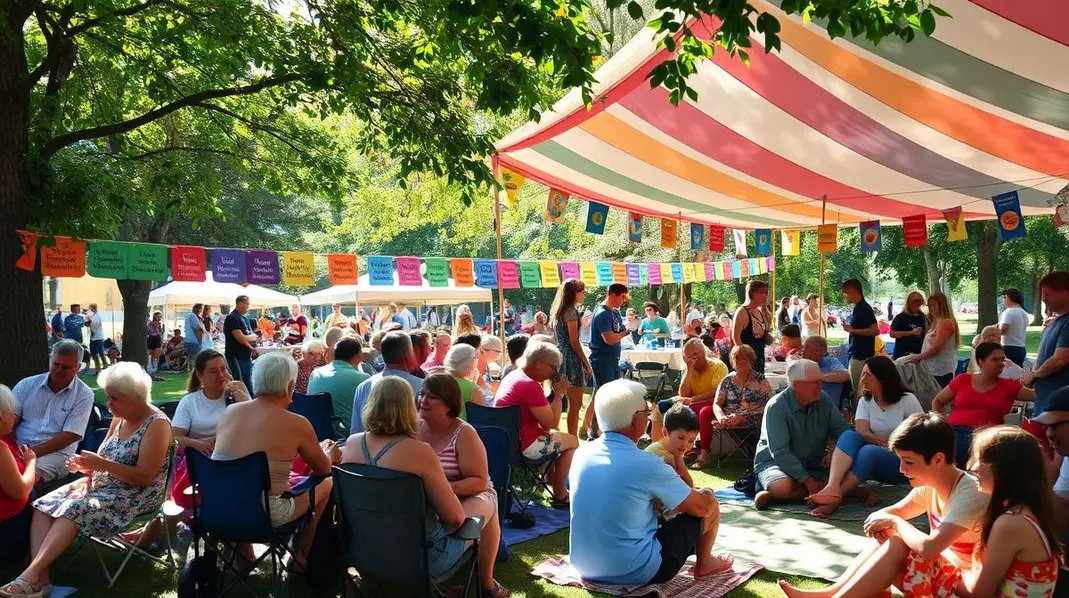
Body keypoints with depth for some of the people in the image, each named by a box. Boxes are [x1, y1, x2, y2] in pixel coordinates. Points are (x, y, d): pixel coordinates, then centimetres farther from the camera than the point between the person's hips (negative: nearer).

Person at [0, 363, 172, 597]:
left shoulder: (157, 424, -17)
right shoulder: (120, 418, 9)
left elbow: (144, 477, -21)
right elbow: (104, 459, 12)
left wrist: (102, 464, -23)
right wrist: (86, 465, -10)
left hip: (137, 495, -9)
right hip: (105, 484, 9)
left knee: (74, 509, -28)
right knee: (44, 505, -9)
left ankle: (30, 576, -28)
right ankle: (39, 576, -23)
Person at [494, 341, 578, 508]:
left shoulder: (513, 375, 7)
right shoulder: (530, 385, -23)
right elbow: (552, 423, -20)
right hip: (522, 447, -9)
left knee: (553, 436, 30)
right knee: (572, 441, 9)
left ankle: (552, 481, 35)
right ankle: (560, 495, 15)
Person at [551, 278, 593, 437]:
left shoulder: (559, 311, 15)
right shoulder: (571, 311, -12)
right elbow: (574, 342, -14)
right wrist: (587, 364, -8)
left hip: (560, 357, 9)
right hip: (572, 360, -9)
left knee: (573, 403, 14)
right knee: (576, 405, -3)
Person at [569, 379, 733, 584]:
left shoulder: (582, 453, -2)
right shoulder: (646, 464, -21)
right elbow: (701, 507, -8)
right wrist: (704, 496, 16)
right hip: (636, 572, -6)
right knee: (711, 506, 9)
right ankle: (704, 564, 33)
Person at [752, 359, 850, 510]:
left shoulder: (823, 400, 3)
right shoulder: (776, 407, -15)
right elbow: (780, 452, -21)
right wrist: (807, 480, -28)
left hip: (814, 465, 8)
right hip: (774, 463, -8)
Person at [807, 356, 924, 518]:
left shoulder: (907, 400, -4)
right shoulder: (865, 401, 6)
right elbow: (862, 433, -9)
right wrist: (886, 442, -24)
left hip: (902, 463, -3)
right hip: (872, 460, 4)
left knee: (868, 451, -36)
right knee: (849, 435, -28)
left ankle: (835, 499, -43)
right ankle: (832, 488, -51)